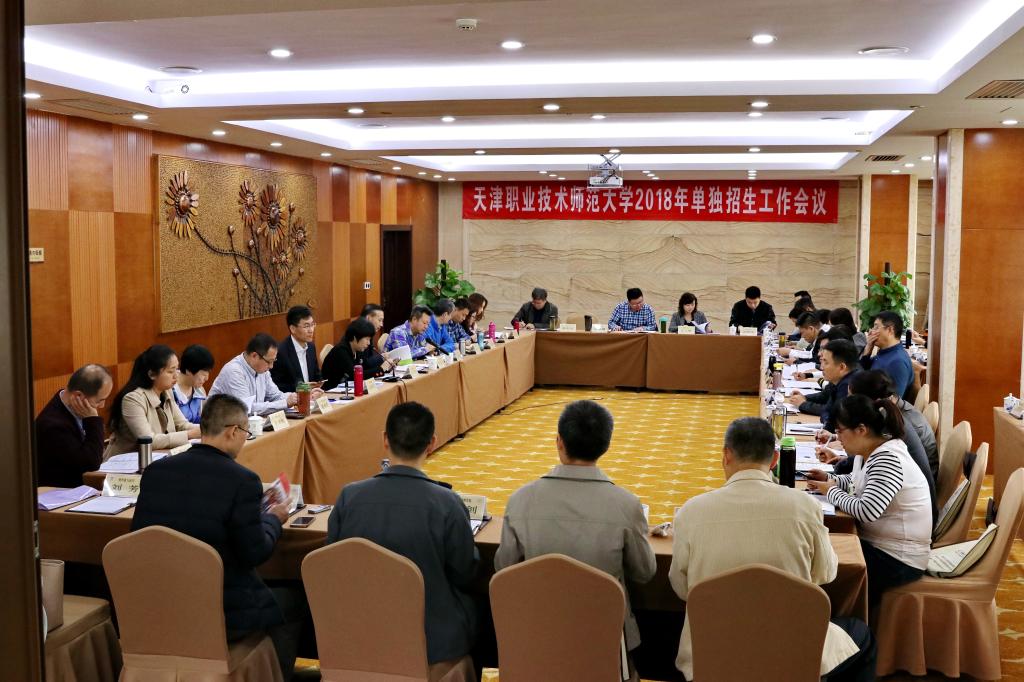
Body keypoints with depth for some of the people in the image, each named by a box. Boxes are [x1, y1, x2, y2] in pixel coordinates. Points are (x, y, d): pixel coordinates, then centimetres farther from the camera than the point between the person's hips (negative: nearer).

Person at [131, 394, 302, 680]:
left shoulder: (154, 471, -3)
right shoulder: (243, 480, -18)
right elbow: (256, 554, -14)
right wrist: (273, 519, 6)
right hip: (224, 615, -6)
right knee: (289, 601, 22)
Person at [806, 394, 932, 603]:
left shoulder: (888, 460, -25)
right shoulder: (871, 451, 5)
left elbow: (866, 512, -33)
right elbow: (856, 481, 24)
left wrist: (832, 492, -16)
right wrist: (829, 478, 4)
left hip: (899, 560, -9)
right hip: (878, 544, 9)